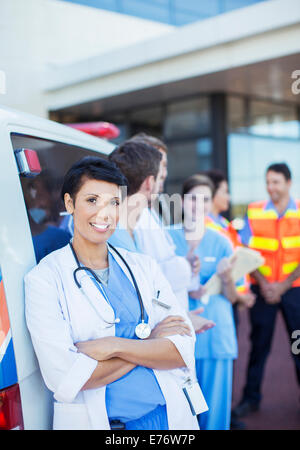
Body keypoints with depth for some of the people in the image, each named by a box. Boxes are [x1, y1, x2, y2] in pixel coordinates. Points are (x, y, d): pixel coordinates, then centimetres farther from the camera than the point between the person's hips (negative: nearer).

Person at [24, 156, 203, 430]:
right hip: (92, 420, -3)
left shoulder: (144, 266, 3)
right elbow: (64, 378, -18)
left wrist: (115, 345, -18)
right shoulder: (44, 278, -9)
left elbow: (184, 350, -4)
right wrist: (150, 341, -14)